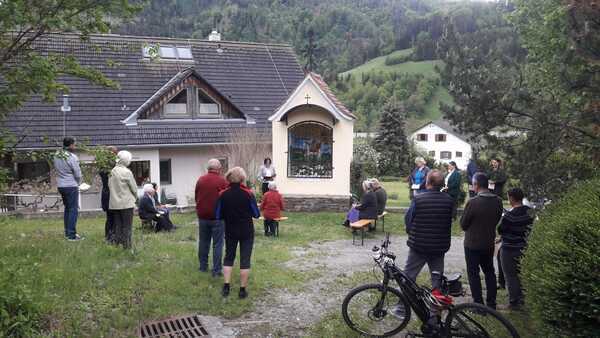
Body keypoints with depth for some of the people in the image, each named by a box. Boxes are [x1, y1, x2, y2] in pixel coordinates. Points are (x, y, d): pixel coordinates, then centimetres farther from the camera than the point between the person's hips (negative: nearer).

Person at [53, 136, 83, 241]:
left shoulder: (57, 155, 3)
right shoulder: (72, 157, -18)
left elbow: (56, 169, 9)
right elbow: (78, 174, -16)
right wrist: (78, 183, 6)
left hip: (60, 185, 8)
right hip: (71, 186, -7)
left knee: (67, 208, 19)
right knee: (73, 209, -1)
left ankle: (67, 232, 25)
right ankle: (71, 235, -1)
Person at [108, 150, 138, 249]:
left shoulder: (112, 171, 3)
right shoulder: (127, 172, -14)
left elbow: (110, 185, 9)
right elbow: (134, 188, -8)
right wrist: (135, 197, 11)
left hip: (114, 203, 6)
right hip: (126, 203, -6)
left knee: (118, 225, 14)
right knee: (127, 226, 1)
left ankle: (117, 243, 19)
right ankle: (126, 245, 3)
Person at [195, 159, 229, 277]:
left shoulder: (200, 180, 1)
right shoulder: (222, 181, -13)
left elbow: (196, 197, 12)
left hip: (202, 216, 4)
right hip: (217, 217, -4)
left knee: (203, 242, 17)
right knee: (217, 244, 2)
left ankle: (203, 266, 27)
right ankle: (217, 270, 2)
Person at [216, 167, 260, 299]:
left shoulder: (223, 194, -8)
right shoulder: (248, 193, -13)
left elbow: (218, 215, -2)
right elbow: (256, 214, -7)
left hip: (230, 231, 2)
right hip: (246, 232, -2)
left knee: (228, 257, 17)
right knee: (245, 259, 6)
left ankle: (226, 287, 14)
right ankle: (242, 290, 9)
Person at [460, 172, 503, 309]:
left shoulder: (473, 202, -23)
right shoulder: (498, 201, -6)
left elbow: (463, 224, -13)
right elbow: (497, 220, 7)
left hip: (472, 244, -5)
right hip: (489, 243, 6)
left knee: (473, 274, 7)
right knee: (489, 272, 20)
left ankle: (478, 304, 10)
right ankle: (491, 303, 28)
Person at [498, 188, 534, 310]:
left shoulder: (509, 215, -24)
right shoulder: (529, 212, -3)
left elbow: (500, 230, -14)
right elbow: (529, 228, 8)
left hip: (509, 249, -7)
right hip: (522, 247, 7)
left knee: (510, 276, 5)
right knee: (520, 273, 21)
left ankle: (513, 302, 13)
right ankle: (521, 299, 33)